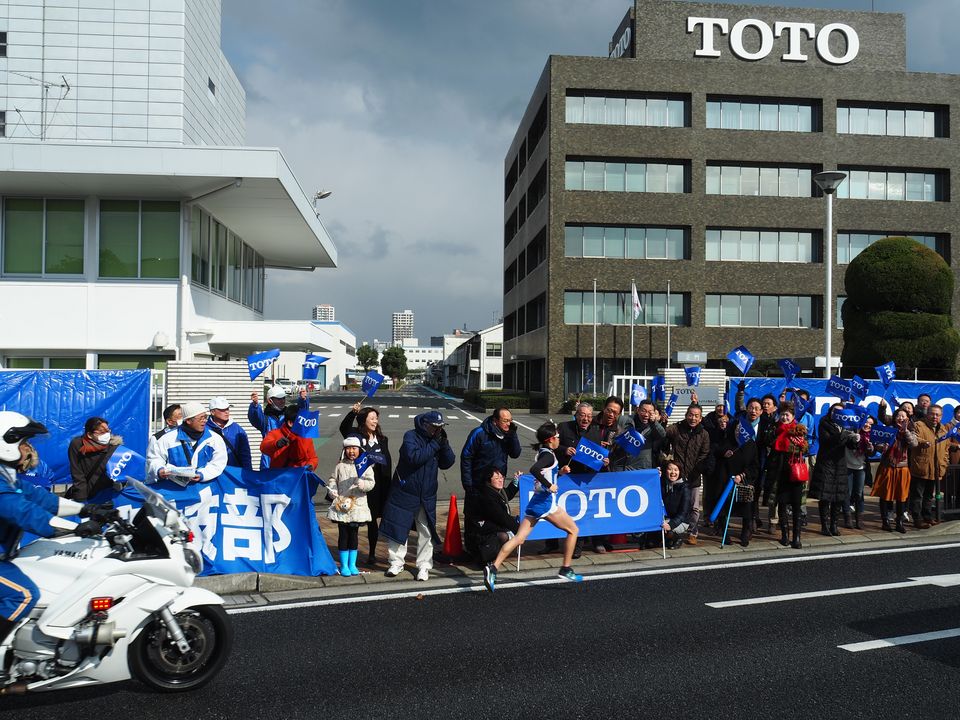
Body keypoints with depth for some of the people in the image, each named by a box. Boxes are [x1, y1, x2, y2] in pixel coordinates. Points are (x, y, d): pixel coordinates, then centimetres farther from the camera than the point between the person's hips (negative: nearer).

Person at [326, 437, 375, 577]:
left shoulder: (365, 466, 0)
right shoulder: (340, 466, 4)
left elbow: (371, 482, -6)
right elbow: (332, 480, 11)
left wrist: (362, 484, -26)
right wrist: (333, 491, -7)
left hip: (358, 505, 0)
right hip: (342, 506, 0)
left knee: (354, 535, 8)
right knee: (343, 535, 3)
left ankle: (352, 564, 19)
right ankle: (344, 565, 13)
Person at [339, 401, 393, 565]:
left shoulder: (382, 439, 8)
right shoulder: (355, 435, -1)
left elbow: (387, 461, 8)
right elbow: (344, 427, -20)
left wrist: (386, 486, 3)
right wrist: (352, 413, -35)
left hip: (375, 484, 2)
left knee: (372, 520, 8)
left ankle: (372, 554, 18)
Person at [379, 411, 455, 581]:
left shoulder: (436, 439, 4)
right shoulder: (411, 436, -12)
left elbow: (447, 463, 0)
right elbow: (414, 457, -27)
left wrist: (444, 444, -14)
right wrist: (434, 444, -25)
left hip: (427, 496, 4)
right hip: (404, 492, -4)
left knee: (426, 531, 4)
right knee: (398, 527, 5)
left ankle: (424, 565, 14)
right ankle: (396, 563, 20)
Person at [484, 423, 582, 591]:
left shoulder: (542, 453, 18)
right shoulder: (548, 455, -10)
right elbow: (534, 469, -29)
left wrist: (559, 472, 16)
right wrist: (549, 485, -23)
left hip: (535, 502, 8)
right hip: (546, 502, -8)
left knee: (519, 538, 1)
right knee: (573, 530, 9)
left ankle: (493, 568, -12)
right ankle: (566, 569, 11)